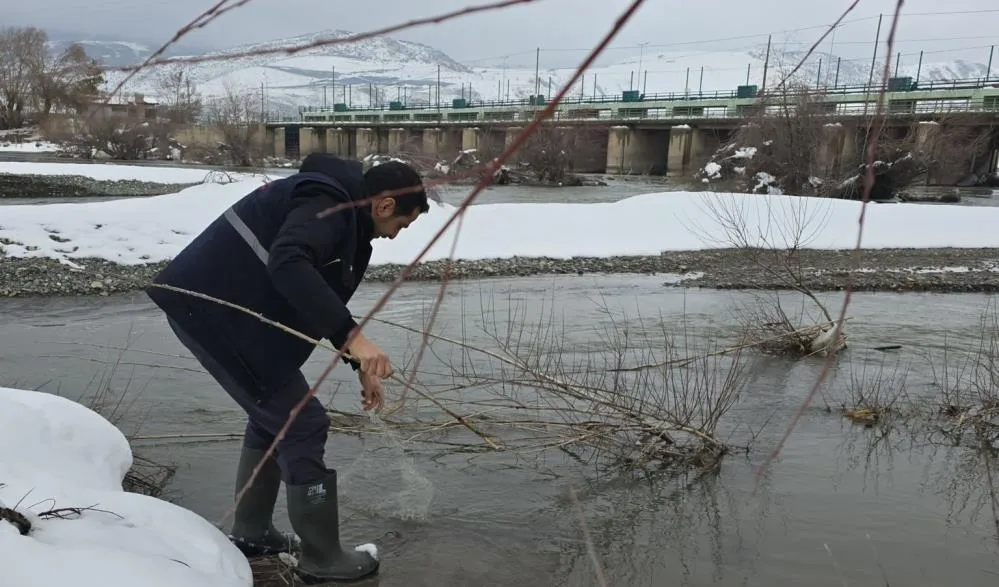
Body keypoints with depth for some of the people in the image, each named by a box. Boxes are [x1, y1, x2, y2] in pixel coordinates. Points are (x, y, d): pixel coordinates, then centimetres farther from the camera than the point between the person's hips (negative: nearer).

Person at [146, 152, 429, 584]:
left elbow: (324, 299, 23)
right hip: (213, 310, -11)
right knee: (303, 425, -3)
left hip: (213, 307, 11)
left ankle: (251, 534, 35)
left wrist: (362, 365, 18)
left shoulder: (343, 214, 16)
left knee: (274, 414, 22)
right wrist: (351, 335, -39)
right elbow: (287, 264, -36)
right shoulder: (327, 203, -16)